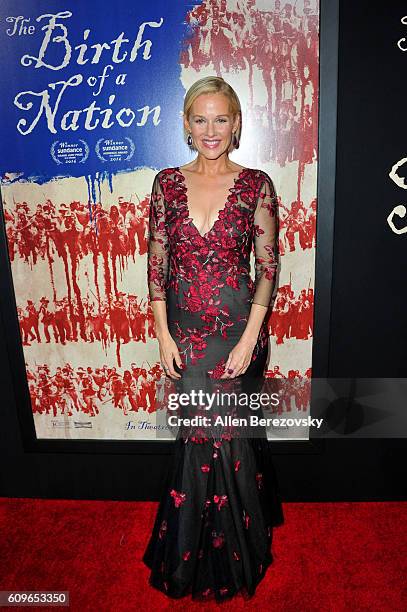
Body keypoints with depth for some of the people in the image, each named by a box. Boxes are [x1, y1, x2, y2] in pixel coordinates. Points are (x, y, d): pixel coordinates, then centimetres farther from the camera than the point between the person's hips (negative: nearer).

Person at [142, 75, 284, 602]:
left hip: (238, 329, -2)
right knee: (201, 432, 14)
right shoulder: (167, 183, 2)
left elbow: (268, 266, -4)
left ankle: (221, 558, 37)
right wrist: (163, 334, -3)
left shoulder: (256, 185, -4)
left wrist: (249, 339, -11)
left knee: (220, 433, 7)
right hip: (185, 330, 2)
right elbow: (157, 262, 2)